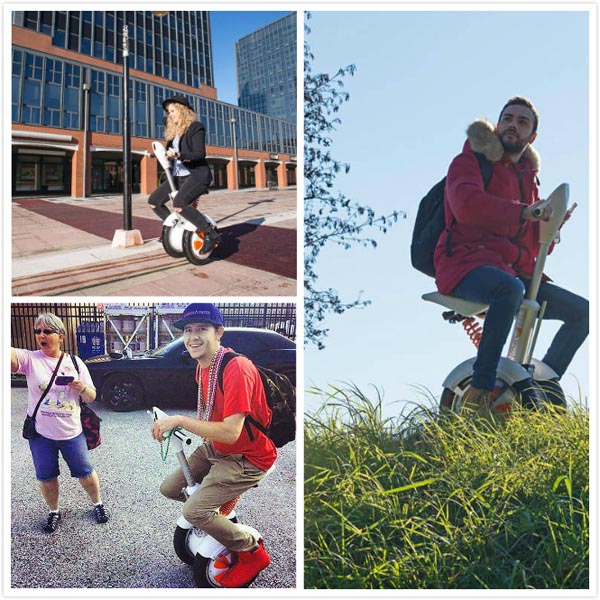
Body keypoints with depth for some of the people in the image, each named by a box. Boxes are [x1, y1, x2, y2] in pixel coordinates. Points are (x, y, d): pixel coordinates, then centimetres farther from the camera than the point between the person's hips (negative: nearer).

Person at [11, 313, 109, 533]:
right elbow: (12, 355, -33)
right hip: (40, 433, 0)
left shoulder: (75, 362, -3)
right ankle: (54, 511, 37)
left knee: (85, 472, 12)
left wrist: (81, 387, -21)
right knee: (46, 477, 14)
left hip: (72, 432, 1)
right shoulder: (30, 359, -9)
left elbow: (91, 397, 2)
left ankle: (98, 503, 35)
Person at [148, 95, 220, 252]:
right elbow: (170, 153, 19)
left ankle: (211, 233, -25)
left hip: (197, 174, -9)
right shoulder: (173, 131, 17)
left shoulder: (195, 127, -7)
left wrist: (178, 154, -31)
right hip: (178, 176, 9)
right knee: (154, 201, 4)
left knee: (179, 204, -34)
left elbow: (199, 154, -19)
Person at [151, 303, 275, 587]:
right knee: (169, 489, 8)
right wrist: (175, 425, 3)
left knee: (194, 511, -17)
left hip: (246, 458, -9)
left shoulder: (236, 369, -30)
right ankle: (219, 501, 34)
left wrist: (180, 420, -30)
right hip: (213, 447, 9)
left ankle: (252, 552, 5)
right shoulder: (202, 366, 0)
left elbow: (231, 432, -33)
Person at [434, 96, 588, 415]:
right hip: (467, 264, -7)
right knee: (511, 288, -39)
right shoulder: (471, 161, 2)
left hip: (513, 271, 7)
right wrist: (524, 212, -26)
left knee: (582, 311, -1)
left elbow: (534, 247, 21)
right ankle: (479, 390, -33)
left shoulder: (528, 177, 23)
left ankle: (545, 384, 11)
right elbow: (466, 204, -23)